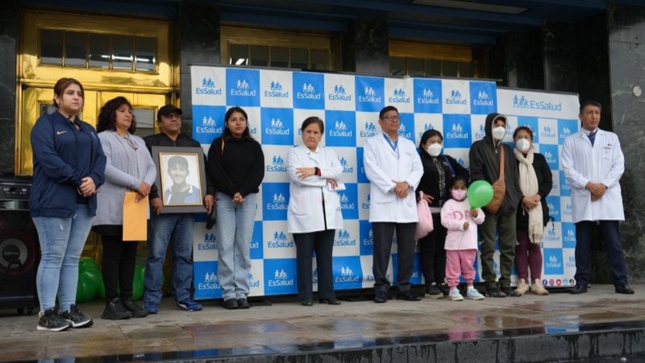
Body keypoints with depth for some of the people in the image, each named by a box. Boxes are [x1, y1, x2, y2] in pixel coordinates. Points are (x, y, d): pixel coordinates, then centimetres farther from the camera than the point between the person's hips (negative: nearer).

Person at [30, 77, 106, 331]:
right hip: (54, 201, -6)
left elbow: (100, 158, 10)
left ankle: (69, 309, 12)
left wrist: (94, 180, -10)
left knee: (72, 258, 8)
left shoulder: (88, 130, 21)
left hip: (84, 203, 7)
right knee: (53, 257, -6)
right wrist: (77, 180, -17)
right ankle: (47, 313, -1)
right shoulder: (45, 124, 0)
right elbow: (47, 158, -14)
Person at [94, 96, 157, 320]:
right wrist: (136, 184, -18)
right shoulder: (103, 138, 0)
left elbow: (151, 167, 13)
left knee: (130, 254, 8)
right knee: (112, 254, -3)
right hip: (113, 208, -7)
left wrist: (147, 184, -9)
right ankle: (112, 303, 0)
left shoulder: (139, 141, 22)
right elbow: (106, 168, -14)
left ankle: (127, 299, 12)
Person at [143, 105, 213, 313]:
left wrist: (209, 192, 1)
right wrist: (153, 196, -17)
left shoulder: (192, 144, 22)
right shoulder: (150, 143, 8)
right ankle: (151, 300, 0)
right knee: (156, 254, -5)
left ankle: (183, 297, 12)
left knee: (185, 254, 6)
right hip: (163, 206, -4)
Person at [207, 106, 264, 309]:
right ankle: (229, 293, -1)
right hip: (224, 198, -1)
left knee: (244, 246, 0)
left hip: (248, 198, 2)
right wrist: (233, 193, -14)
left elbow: (258, 172, 1)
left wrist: (243, 193, -12)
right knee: (226, 245, -5)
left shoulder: (254, 146, 11)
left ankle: (242, 292, 3)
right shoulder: (218, 144, 6)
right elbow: (215, 172, -4)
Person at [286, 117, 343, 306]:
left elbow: (338, 170, -2)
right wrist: (326, 178, -7)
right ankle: (306, 296, 6)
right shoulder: (294, 153, 6)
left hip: (327, 212, 4)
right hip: (305, 213, -3)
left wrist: (316, 171, -15)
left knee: (325, 256, 7)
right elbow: (297, 177, -12)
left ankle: (327, 294, 12)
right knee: (305, 255, 0)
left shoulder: (329, 152, 18)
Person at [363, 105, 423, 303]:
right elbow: (372, 170, -6)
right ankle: (381, 289, 2)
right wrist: (393, 186, -15)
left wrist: (407, 183, -11)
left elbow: (418, 169, 9)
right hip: (384, 204, -4)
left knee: (407, 249, 4)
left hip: (407, 204, 4)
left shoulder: (409, 145, 20)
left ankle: (404, 287, 12)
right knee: (382, 249, -5)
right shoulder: (372, 143, 7)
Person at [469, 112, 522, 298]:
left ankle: (505, 284, 12)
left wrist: (516, 197, 7)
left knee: (509, 246, 5)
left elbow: (514, 176, 19)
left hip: (509, 205, 6)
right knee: (489, 247, -3)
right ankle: (491, 285, 1)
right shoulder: (479, 147, 3)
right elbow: (476, 175, -6)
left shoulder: (507, 150, 21)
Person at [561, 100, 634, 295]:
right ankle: (581, 282, 6)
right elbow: (568, 169, -1)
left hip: (608, 197, 1)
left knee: (614, 242, 0)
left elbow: (619, 165, 5)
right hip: (583, 198, -1)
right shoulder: (571, 141, 8)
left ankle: (621, 282, 3)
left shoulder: (611, 138, 13)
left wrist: (604, 185, -10)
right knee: (582, 243, 2)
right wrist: (589, 185, -13)